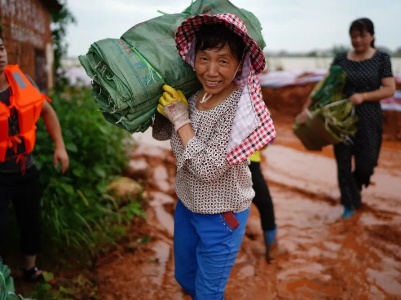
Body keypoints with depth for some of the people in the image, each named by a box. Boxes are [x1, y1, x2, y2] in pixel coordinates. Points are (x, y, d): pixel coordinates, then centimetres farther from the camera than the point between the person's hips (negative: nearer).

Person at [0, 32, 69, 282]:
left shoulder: (20, 79, -5)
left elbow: (47, 111, 8)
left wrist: (60, 146, 3)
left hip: (26, 168, 5)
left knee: (32, 221, 16)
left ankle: (30, 269, 39)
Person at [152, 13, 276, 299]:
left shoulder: (241, 106, -26)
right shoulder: (191, 95, -7)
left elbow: (207, 168, -30)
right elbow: (161, 133, 6)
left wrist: (181, 119, -23)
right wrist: (164, 106, -13)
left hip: (221, 216, -6)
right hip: (186, 205, 7)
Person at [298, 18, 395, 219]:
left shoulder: (381, 59, -2)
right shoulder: (340, 60, 2)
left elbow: (389, 89, -6)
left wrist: (363, 96, -21)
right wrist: (306, 106, -9)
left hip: (369, 120, -1)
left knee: (365, 165, 3)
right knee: (343, 163, 4)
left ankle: (354, 191, 36)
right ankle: (350, 203, 22)